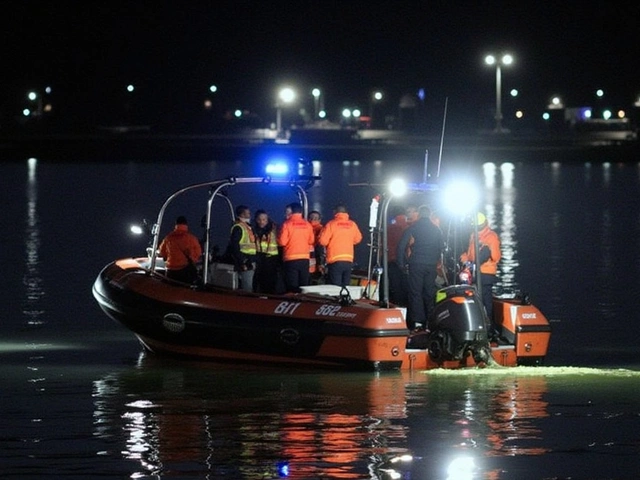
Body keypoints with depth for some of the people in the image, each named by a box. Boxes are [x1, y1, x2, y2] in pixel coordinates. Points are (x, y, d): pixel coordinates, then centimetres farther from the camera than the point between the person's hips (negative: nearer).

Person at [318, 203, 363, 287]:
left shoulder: (331, 224, -8)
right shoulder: (352, 224, 3)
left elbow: (322, 241, -9)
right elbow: (358, 239, 16)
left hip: (335, 261, -4)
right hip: (349, 261, 4)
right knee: (346, 287, 9)